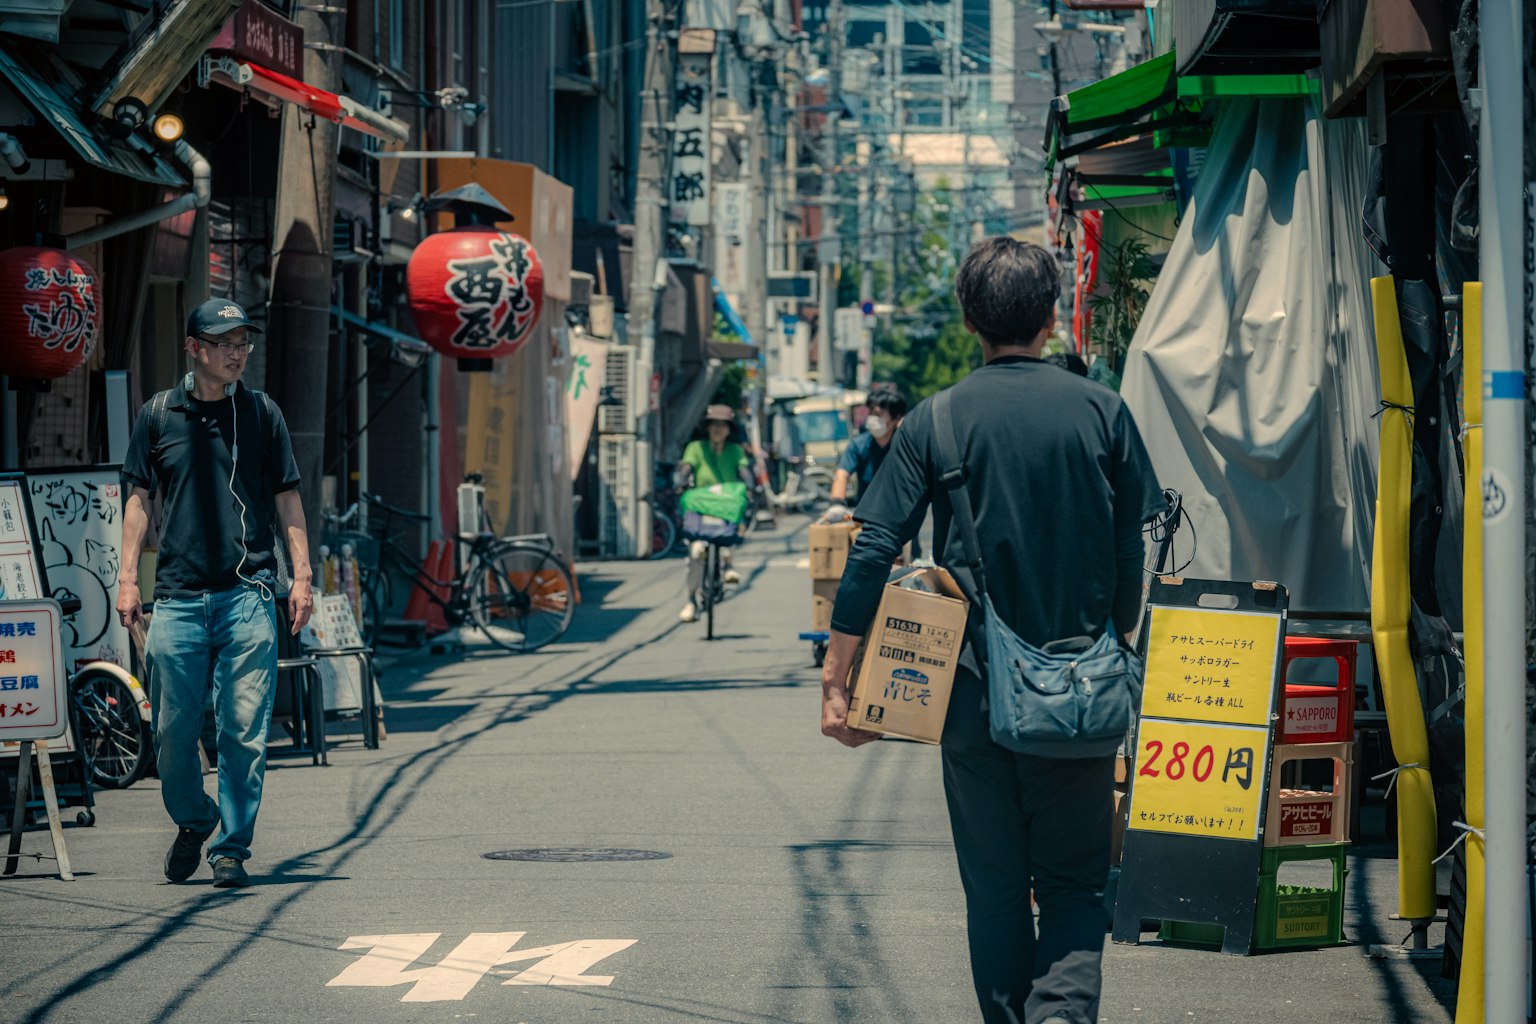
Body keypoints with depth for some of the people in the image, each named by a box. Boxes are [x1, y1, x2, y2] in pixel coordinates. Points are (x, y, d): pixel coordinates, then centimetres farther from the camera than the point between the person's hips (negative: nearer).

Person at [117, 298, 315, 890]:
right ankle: (192, 822, 26)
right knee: (173, 729, 2)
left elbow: (287, 500, 11)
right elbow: (139, 499, 11)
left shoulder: (262, 414, 8)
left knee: (244, 730, -5)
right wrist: (128, 579, 3)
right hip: (178, 596, 1)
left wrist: (302, 576, 3)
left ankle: (232, 847, 4)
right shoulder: (159, 415, 8)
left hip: (248, 594, -1)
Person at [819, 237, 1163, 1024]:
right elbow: (1142, 557, 2)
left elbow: (872, 555, -7)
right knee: (1074, 879, 6)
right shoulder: (1103, 413, -1)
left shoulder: (934, 423, -2)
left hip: (975, 692, 0)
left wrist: (837, 679, -2)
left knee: (995, 886, 12)